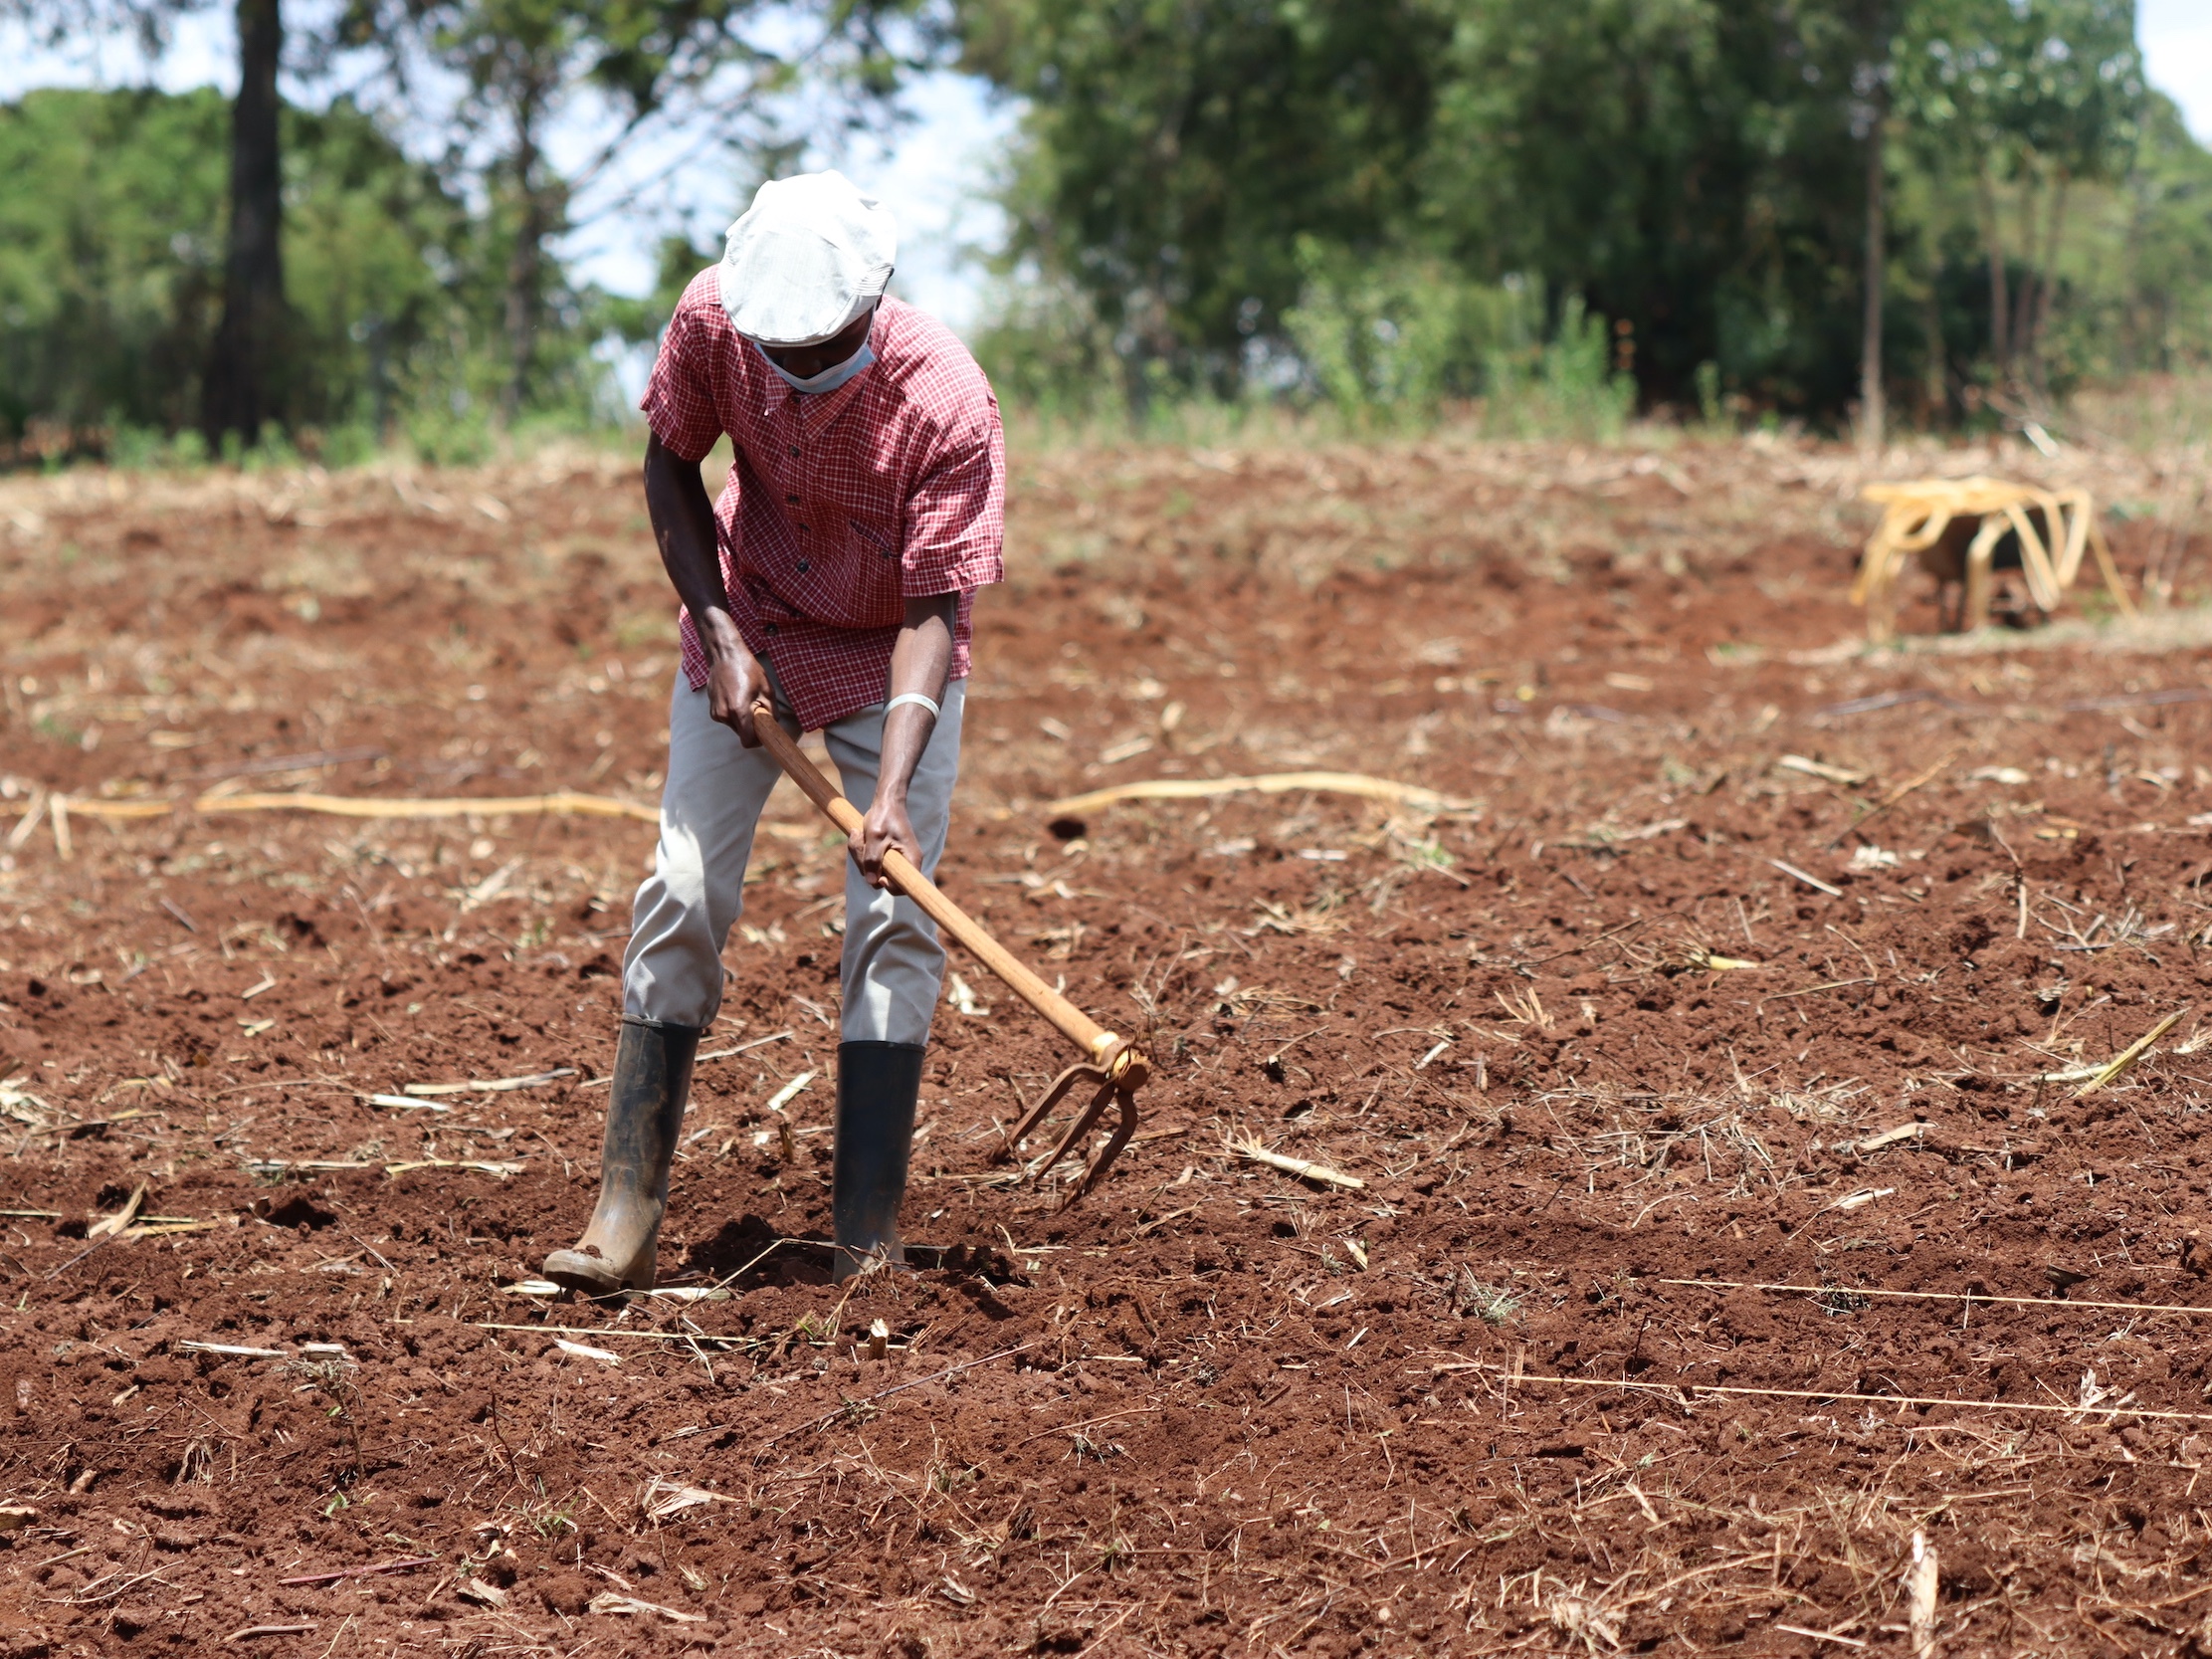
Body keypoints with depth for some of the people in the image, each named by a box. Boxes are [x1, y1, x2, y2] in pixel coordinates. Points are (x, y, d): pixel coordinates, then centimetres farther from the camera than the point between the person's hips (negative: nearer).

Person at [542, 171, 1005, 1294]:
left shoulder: (947, 401, -30)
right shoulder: (713, 315, -22)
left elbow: (934, 609, -29)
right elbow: (671, 469, -4)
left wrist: (892, 791, -40)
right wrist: (720, 633, -14)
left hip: (891, 657, -2)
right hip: (746, 632, 2)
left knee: (893, 918, -12)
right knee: (683, 895, -5)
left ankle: (869, 1236, -10)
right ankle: (626, 1212, -3)